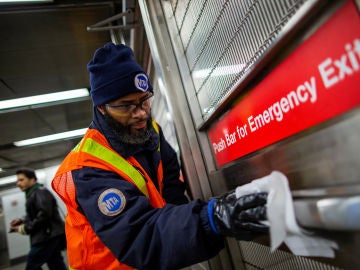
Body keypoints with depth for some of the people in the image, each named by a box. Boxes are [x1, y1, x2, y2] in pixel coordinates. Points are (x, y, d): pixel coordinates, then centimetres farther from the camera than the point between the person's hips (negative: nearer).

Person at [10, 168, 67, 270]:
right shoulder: (32, 194, 19)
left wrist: (25, 229, -15)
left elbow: (44, 215, -23)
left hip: (47, 236, -10)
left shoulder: (40, 192, -13)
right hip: (50, 235, 10)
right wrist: (23, 220, 7)